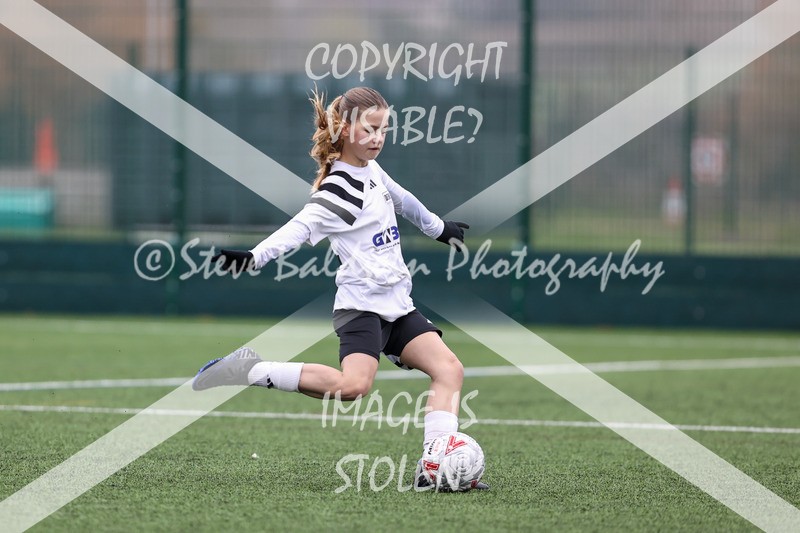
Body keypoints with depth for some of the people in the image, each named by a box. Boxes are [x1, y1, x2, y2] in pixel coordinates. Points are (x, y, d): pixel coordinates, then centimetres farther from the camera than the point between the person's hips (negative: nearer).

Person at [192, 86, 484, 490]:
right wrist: (256, 257, -45)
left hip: (397, 305, 9)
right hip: (361, 305, -9)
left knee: (449, 369, -5)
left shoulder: (372, 171, 13)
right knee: (353, 385, -29)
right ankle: (253, 371, -17)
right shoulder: (338, 191, -14)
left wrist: (438, 228, 50)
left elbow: (402, 200, 34)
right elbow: (301, 227, -28)